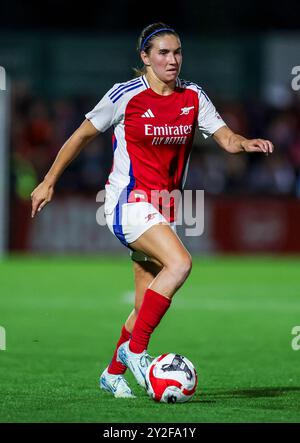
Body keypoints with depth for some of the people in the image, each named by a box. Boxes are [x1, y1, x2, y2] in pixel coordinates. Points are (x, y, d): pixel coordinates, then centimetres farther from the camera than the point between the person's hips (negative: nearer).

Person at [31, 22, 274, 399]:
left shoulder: (193, 96, 4)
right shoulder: (126, 95, -9)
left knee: (147, 304, 6)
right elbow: (83, 135, 1)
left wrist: (245, 143, -26)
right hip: (128, 201, -6)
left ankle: (113, 374, 25)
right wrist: (48, 182, 4)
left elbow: (224, 137, -3)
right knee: (179, 262, -28)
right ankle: (134, 349, -19)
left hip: (164, 207, 6)